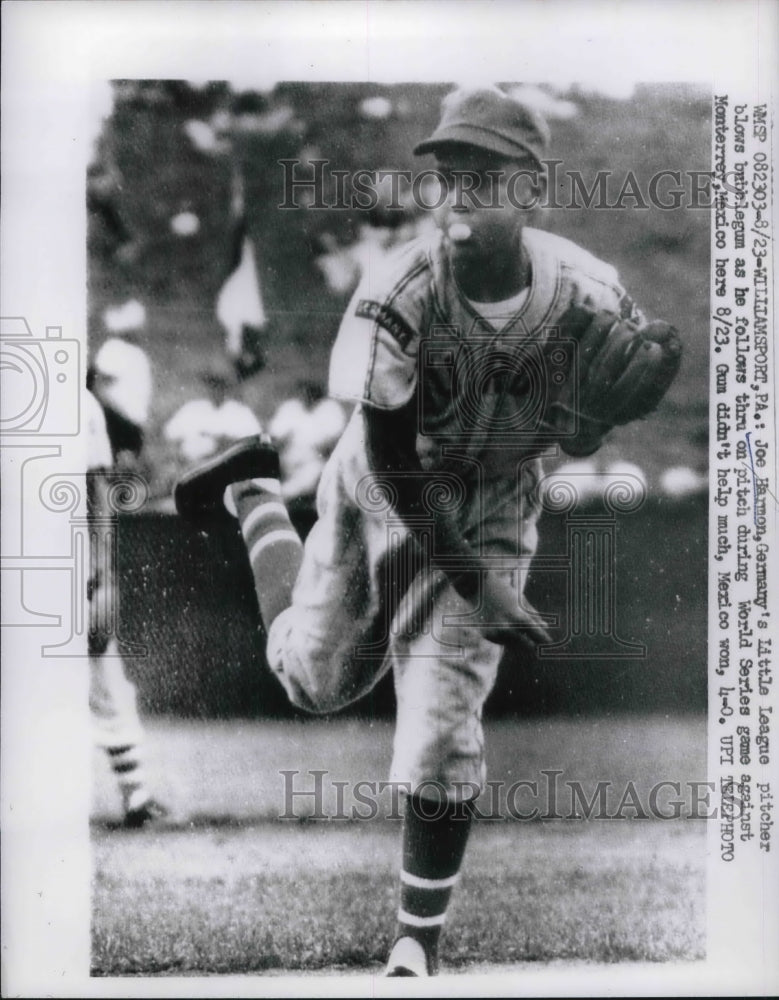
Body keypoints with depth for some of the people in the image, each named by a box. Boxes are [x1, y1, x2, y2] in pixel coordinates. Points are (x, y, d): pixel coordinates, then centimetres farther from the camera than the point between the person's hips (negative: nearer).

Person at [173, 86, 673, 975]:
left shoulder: (589, 296, -22)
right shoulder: (399, 296, -29)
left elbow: (582, 444, -5)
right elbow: (391, 461, -24)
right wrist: (474, 582, -29)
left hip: (492, 516, 1)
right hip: (379, 499, 0)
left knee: (441, 733, -8)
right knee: (316, 681, 19)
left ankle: (420, 940, 14)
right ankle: (254, 496, 45)